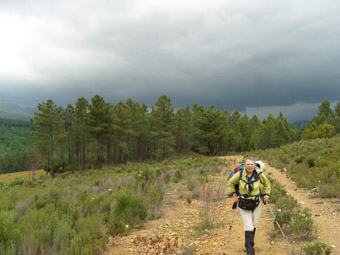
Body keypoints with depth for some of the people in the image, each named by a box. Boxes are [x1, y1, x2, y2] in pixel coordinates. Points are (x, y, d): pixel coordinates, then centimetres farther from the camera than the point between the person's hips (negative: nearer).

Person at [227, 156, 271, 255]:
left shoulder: (259, 174, -11)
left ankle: (249, 244, 36)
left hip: (256, 203, 2)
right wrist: (234, 195, -2)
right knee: (248, 227, -7)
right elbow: (230, 183, 5)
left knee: (253, 225, 14)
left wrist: (266, 194, 2)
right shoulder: (239, 175, -14)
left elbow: (267, 184, 11)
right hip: (244, 204, -2)